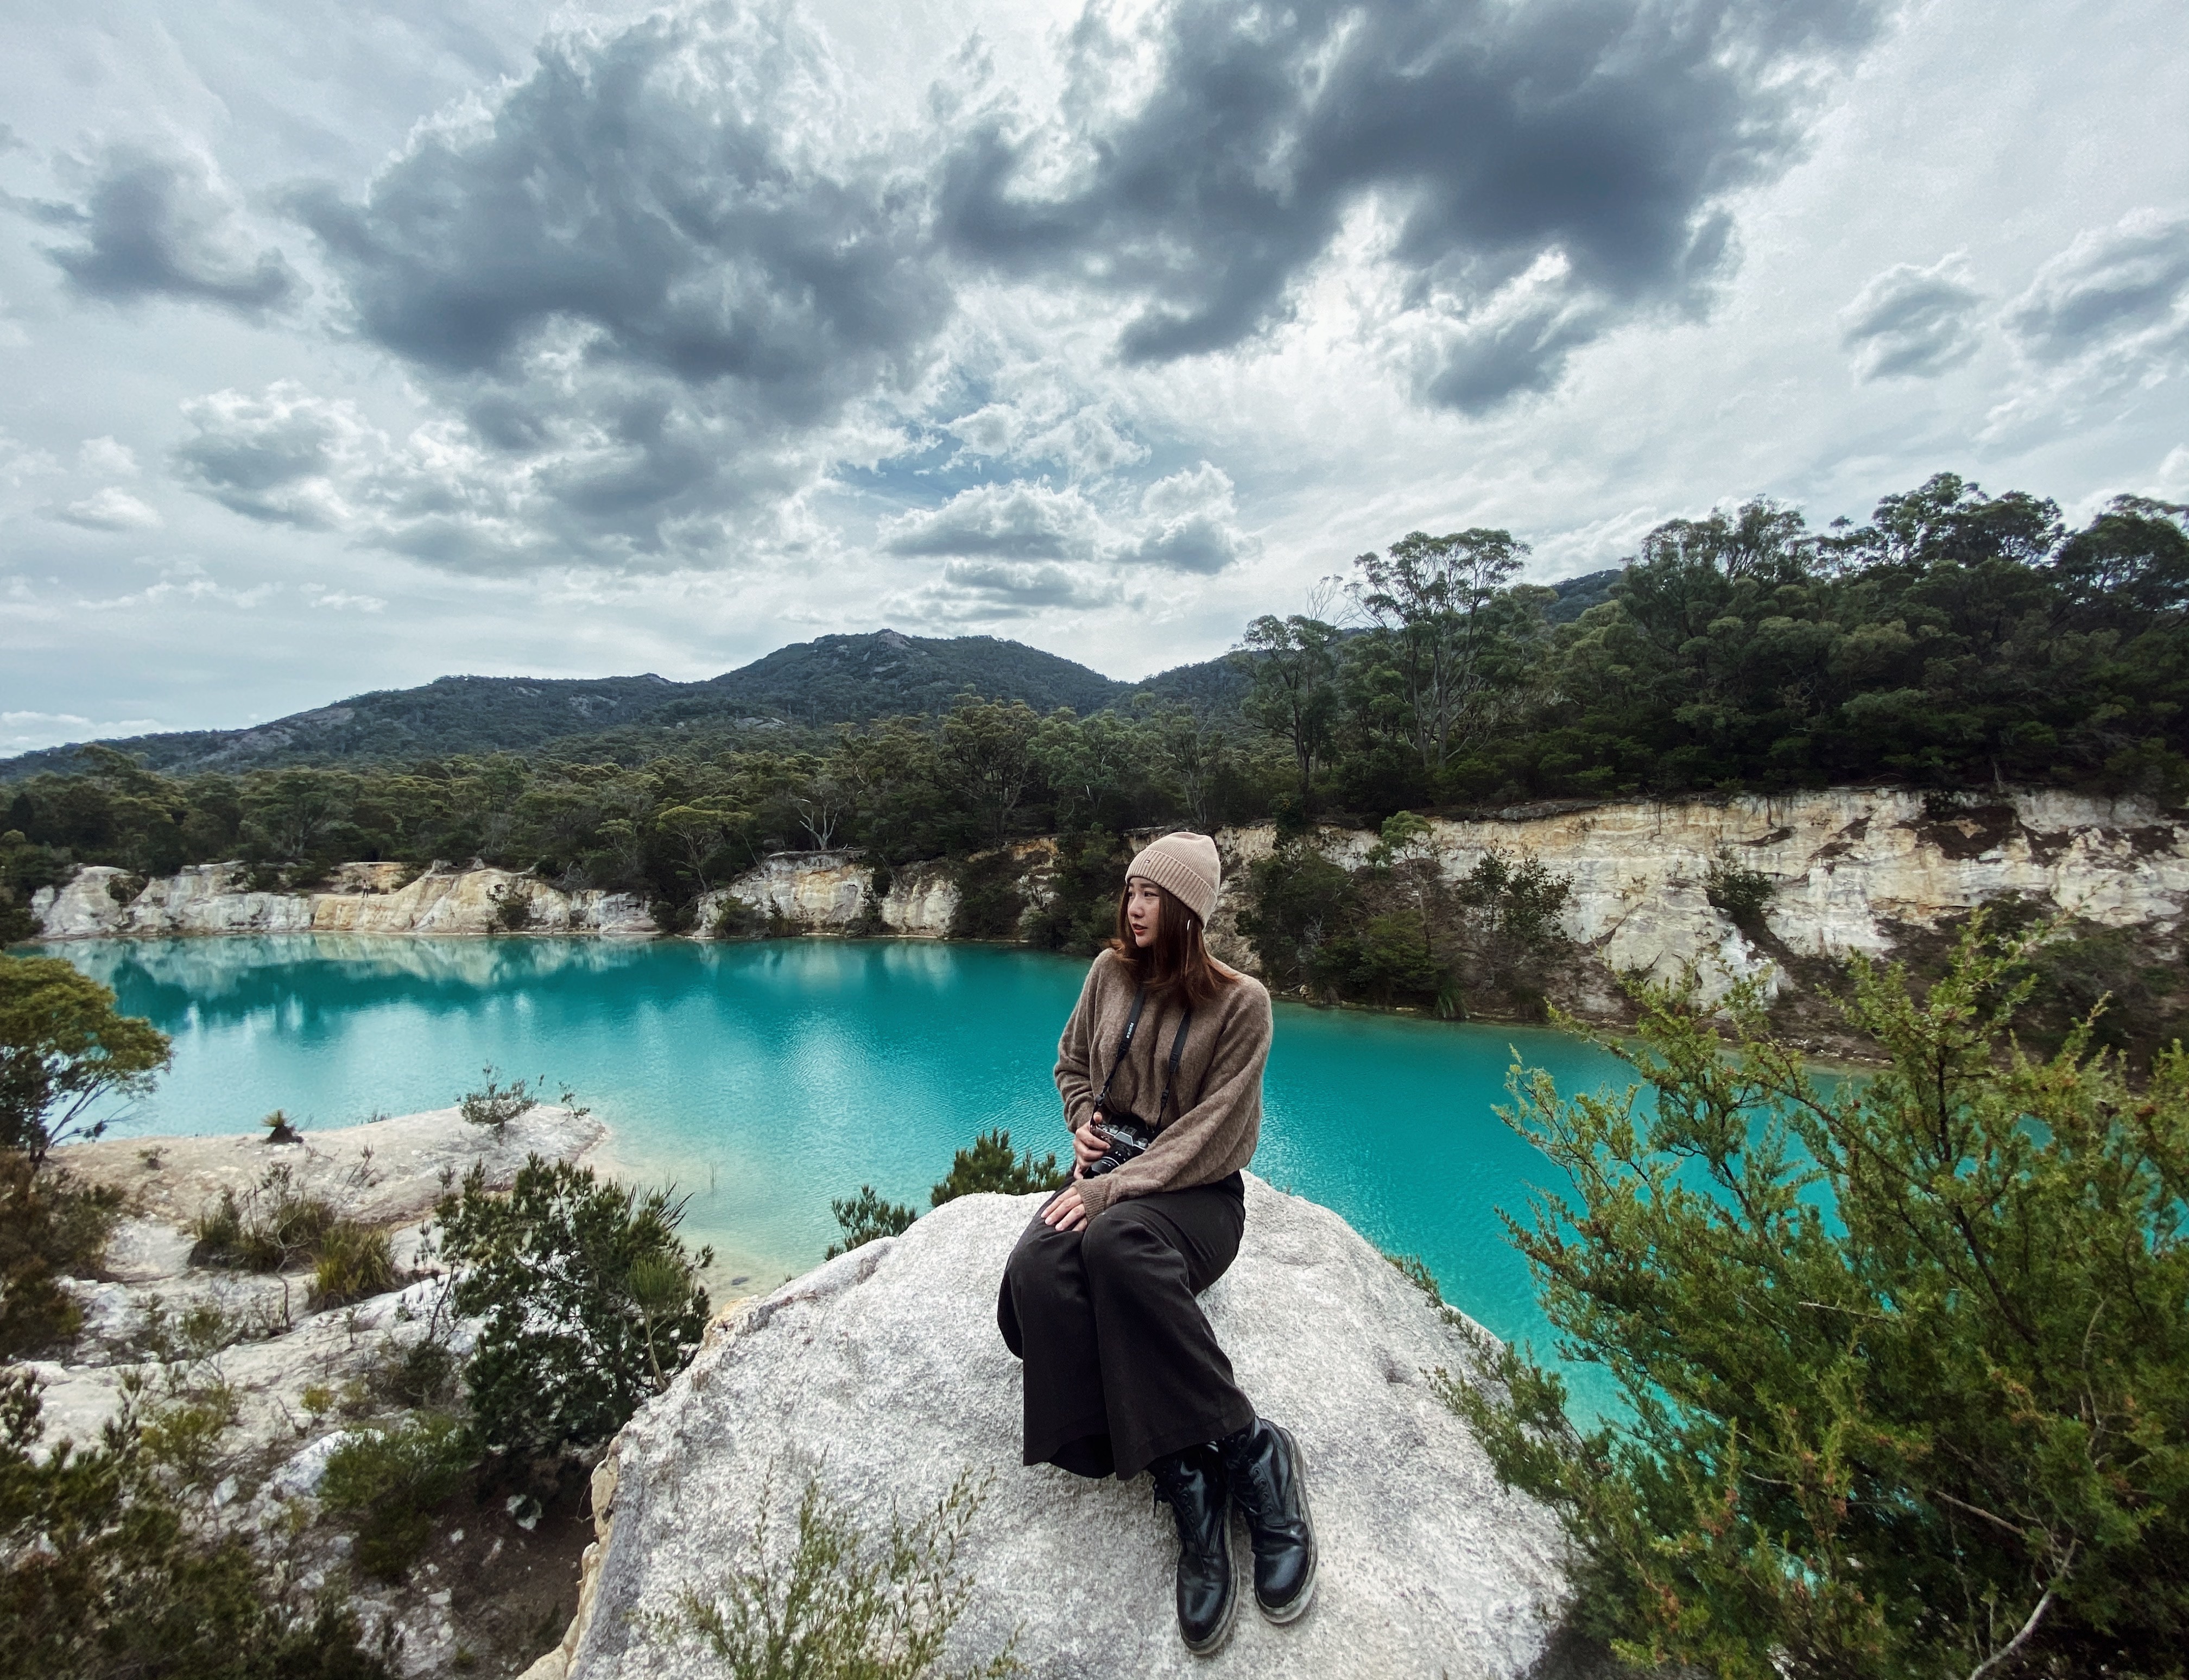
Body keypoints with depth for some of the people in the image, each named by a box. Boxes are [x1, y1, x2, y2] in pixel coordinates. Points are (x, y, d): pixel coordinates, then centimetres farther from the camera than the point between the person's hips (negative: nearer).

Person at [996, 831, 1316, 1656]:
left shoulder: (1239, 1002, -7)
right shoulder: (1110, 973, 6)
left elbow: (1213, 1133, -12)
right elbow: (1072, 1063, 21)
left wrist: (1118, 1187, -21)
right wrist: (1084, 1120, 0)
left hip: (1196, 1188, -4)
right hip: (1109, 1170, 4)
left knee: (1117, 1242, -39)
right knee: (1034, 1273, -29)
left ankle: (1250, 1448, -22)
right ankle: (1186, 1481, -23)